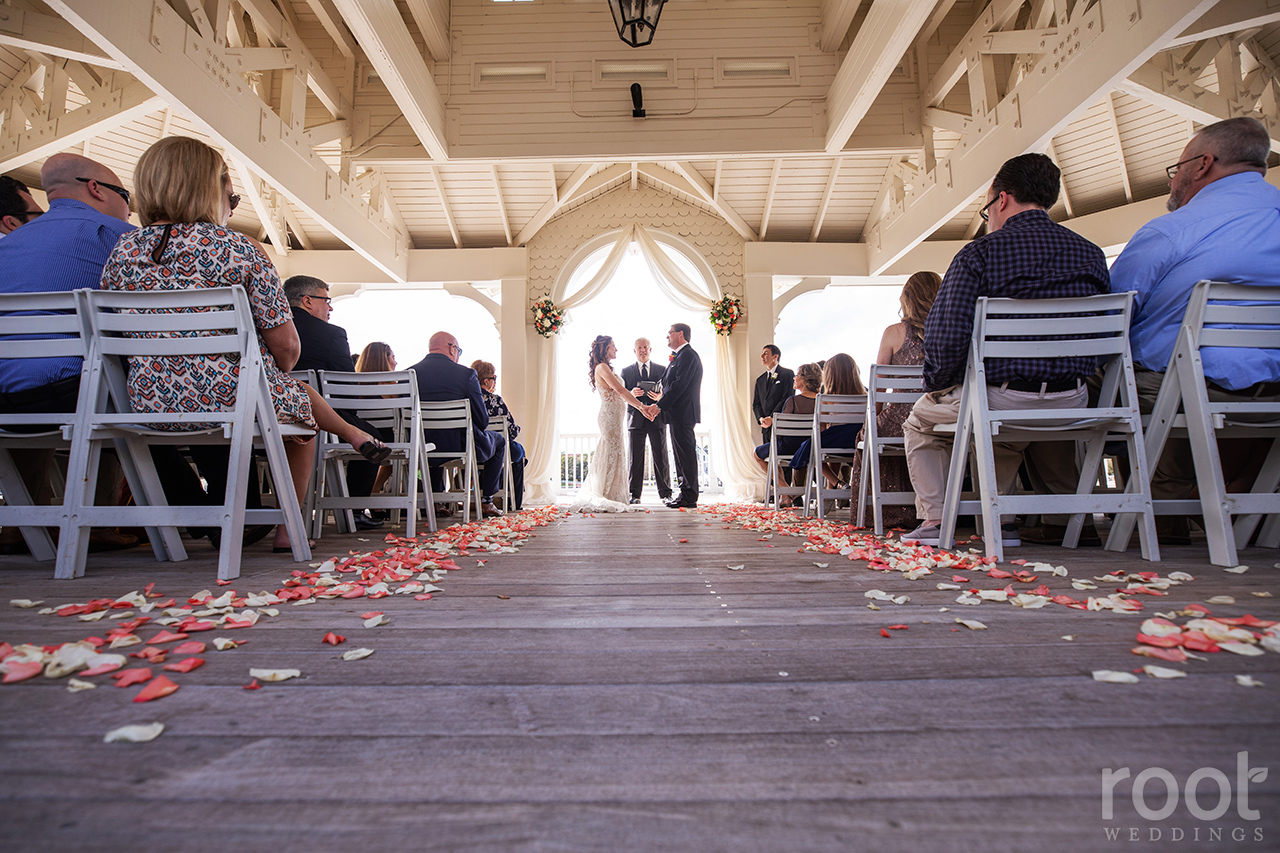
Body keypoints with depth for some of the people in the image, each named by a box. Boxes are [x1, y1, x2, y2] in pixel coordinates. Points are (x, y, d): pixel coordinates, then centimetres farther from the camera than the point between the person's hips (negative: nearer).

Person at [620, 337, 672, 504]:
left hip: (657, 419, 0)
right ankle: (635, 494, 8)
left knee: (661, 456, 2)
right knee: (636, 458, 2)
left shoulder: (662, 370, 11)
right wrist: (631, 394, -16)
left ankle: (665, 493, 10)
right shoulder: (626, 371, 10)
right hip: (636, 420, 0)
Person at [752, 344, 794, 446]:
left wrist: (772, 418, -15)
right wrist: (761, 418, -5)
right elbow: (756, 403, 15)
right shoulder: (760, 379, 19)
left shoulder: (787, 374, 1)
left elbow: (787, 398, -9)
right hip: (766, 428, 5)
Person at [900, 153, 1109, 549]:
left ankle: (933, 520, 18)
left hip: (996, 398, -5)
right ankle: (1003, 519, 35)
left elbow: (944, 334, -20)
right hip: (1073, 403, 6)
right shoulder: (1092, 254, 7)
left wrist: (938, 385, -3)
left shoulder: (980, 252, -10)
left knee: (920, 419, 23)